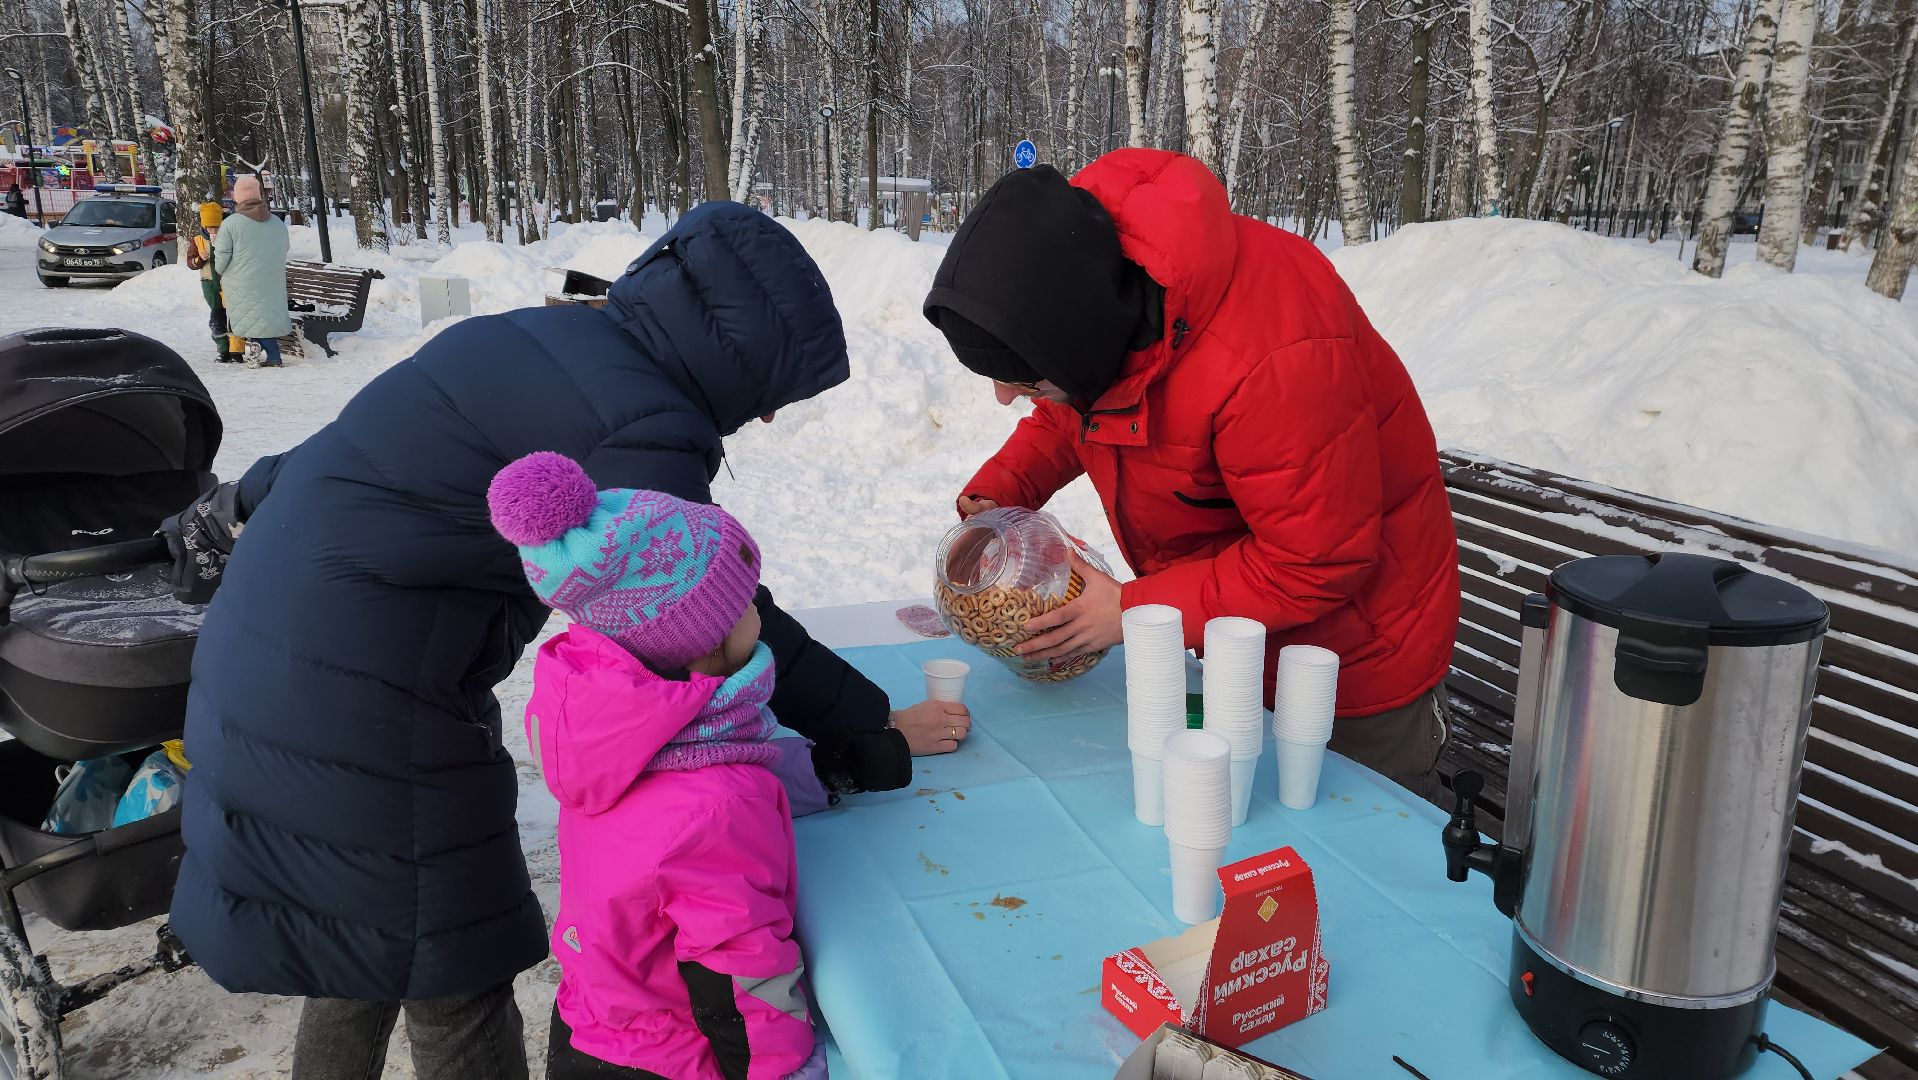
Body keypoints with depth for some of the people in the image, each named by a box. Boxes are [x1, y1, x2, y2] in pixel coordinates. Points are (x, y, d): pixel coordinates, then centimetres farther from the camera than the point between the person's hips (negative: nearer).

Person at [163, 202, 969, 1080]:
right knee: (455, 982, 7)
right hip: (357, 718, -9)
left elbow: (354, 449, 17)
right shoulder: (643, 433, -22)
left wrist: (245, 513, 29)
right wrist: (869, 731, -3)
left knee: (362, 947, 24)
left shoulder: (553, 339, 6)